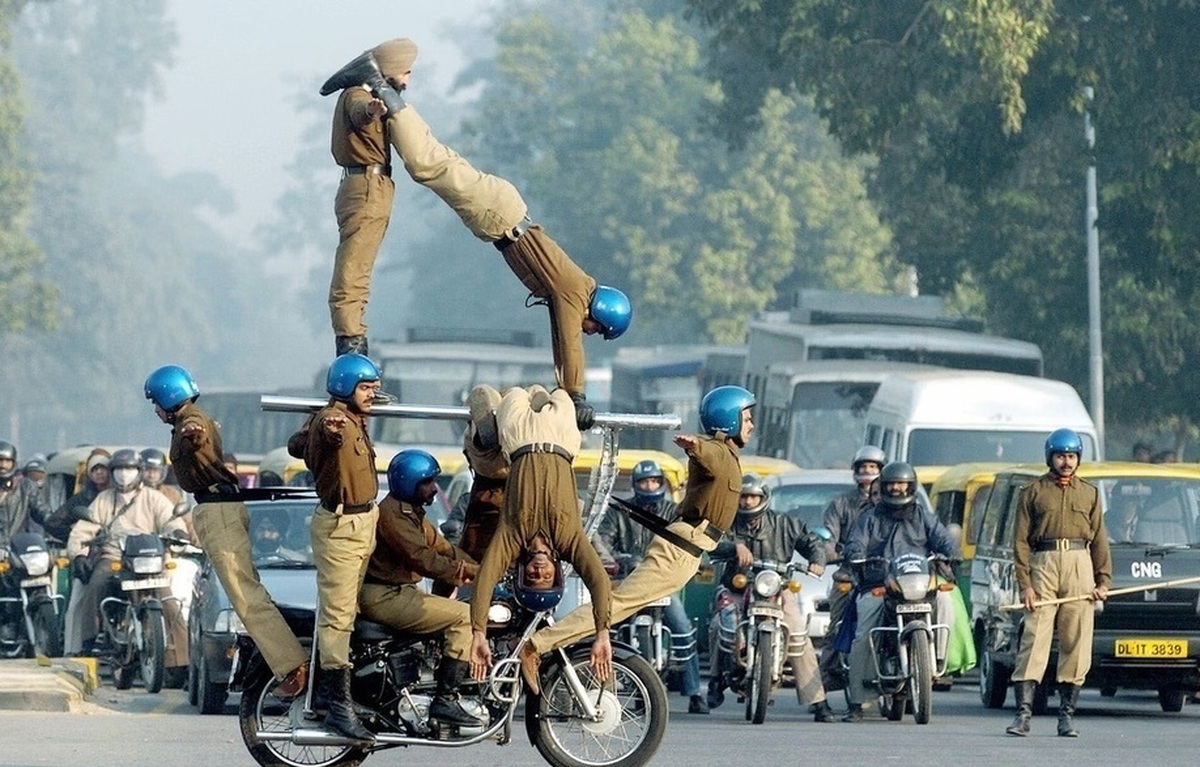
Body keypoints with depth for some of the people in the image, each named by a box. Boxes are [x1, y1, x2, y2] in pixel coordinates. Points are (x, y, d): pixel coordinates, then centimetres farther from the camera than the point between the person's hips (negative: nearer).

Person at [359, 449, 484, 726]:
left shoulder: (413, 514, 18)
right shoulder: (391, 514, -16)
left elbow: (441, 548, 15)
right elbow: (422, 559, -24)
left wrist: (481, 571, 3)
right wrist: (469, 572, -24)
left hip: (402, 591, 11)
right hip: (383, 597, -11)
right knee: (465, 616, -18)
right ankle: (446, 700, -23)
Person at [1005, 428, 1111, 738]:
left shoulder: (1089, 494, 16)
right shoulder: (1033, 492, 8)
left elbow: (1099, 540, 15)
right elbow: (1020, 540, 3)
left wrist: (1103, 581, 4)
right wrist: (1024, 584, -6)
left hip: (1080, 567, 2)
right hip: (1044, 564, -2)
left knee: (1077, 644, 0)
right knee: (1034, 641, -8)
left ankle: (1067, 714, 5)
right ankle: (1023, 713, -11)